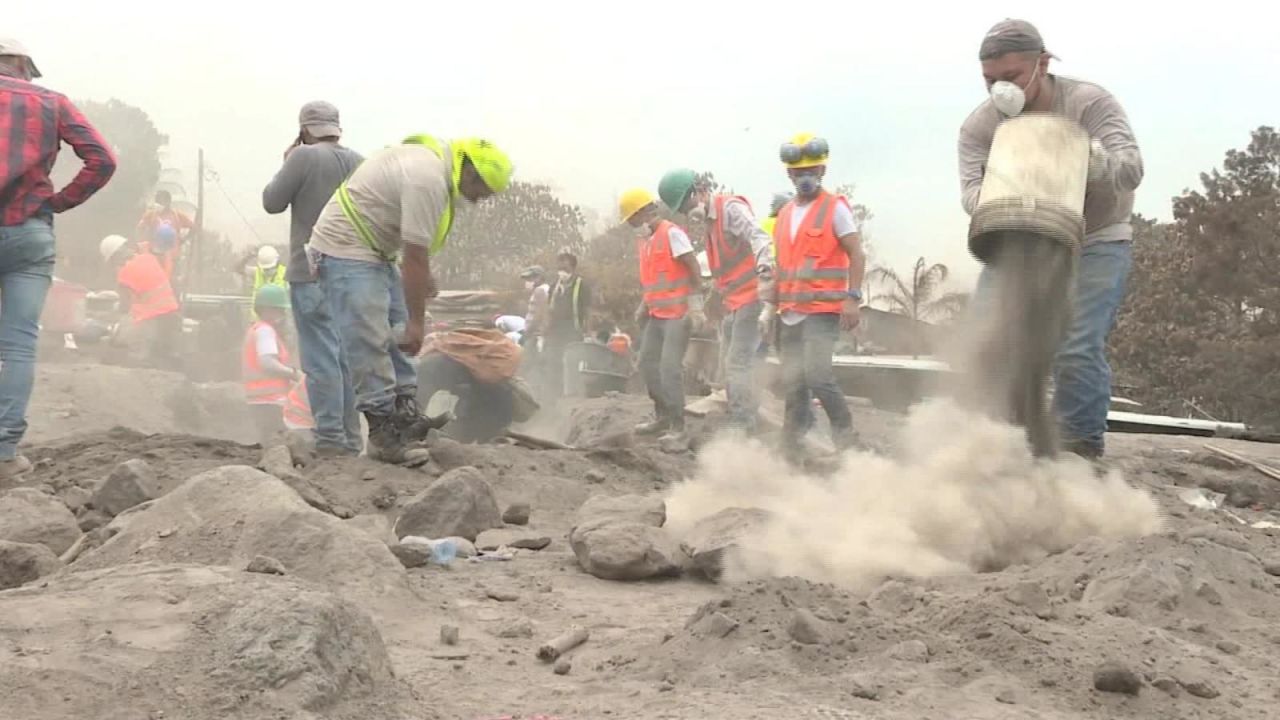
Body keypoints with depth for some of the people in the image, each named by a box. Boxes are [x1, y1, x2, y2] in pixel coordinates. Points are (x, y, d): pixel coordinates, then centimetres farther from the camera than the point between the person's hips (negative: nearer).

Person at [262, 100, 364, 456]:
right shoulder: (357, 161, 6)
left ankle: (330, 438, -6)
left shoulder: (304, 157, -12)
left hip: (311, 273, -6)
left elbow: (272, 202, -4)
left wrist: (286, 164, 8)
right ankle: (351, 437, 15)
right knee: (347, 356, 12)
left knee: (320, 358, -4)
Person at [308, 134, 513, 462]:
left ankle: (405, 415, 12)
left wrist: (422, 274, 22)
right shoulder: (428, 180, -25)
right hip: (345, 250, -11)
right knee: (369, 343, -10)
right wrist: (417, 321, -19)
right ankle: (384, 432, -7)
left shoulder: (434, 161, 7)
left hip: (373, 250, 11)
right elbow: (415, 254, -24)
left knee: (398, 333, 10)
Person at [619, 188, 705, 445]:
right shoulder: (646, 239, 13)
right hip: (657, 315, 9)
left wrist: (696, 306, -19)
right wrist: (644, 305, 14)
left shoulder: (671, 233, -13)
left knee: (670, 368, -13)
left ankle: (677, 427, -8)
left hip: (678, 314, -9)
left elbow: (694, 268, -16)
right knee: (647, 363, 12)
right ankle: (662, 416, 24)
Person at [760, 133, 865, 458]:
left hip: (823, 311, -6)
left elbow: (856, 255, -7)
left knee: (817, 375, -18)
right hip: (790, 314, 6)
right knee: (793, 382, 7)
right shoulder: (784, 214, 16)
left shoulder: (835, 208, -2)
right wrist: (770, 307, 15)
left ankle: (844, 434, -4)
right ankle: (790, 449, 12)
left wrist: (853, 298, -17)